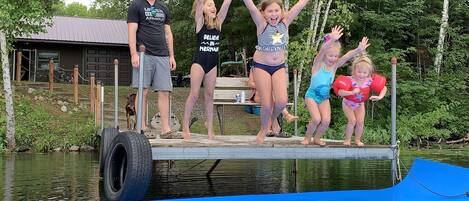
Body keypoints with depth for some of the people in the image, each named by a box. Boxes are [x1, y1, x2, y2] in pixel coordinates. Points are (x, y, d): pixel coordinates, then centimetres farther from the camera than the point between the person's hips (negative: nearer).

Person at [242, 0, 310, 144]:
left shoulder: (285, 22, -7)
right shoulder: (262, 24, -16)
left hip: (279, 67, 3)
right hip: (261, 66, -3)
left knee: (282, 102, -12)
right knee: (267, 104, -4)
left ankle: (273, 119, 23)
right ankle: (264, 128, 26)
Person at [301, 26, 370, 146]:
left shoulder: (335, 65, -3)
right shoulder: (318, 63, -15)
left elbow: (346, 57, -19)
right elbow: (322, 50, -35)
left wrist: (359, 50, -38)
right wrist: (332, 40, -54)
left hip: (324, 97, 4)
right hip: (311, 95, -4)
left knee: (326, 121, -11)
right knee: (316, 119, -19)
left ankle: (317, 138, 14)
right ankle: (307, 138, 6)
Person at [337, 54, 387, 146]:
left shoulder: (369, 81, -23)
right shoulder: (350, 80, -34)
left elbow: (384, 88, -12)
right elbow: (340, 92, -44)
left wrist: (380, 97, -29)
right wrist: (352, 92, -56)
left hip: (360, 104, 3)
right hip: (348, 103, -3)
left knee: (360, 122, -3)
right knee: (352, 120, -15)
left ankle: (357, 140, 19)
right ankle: (347, 139, 4)